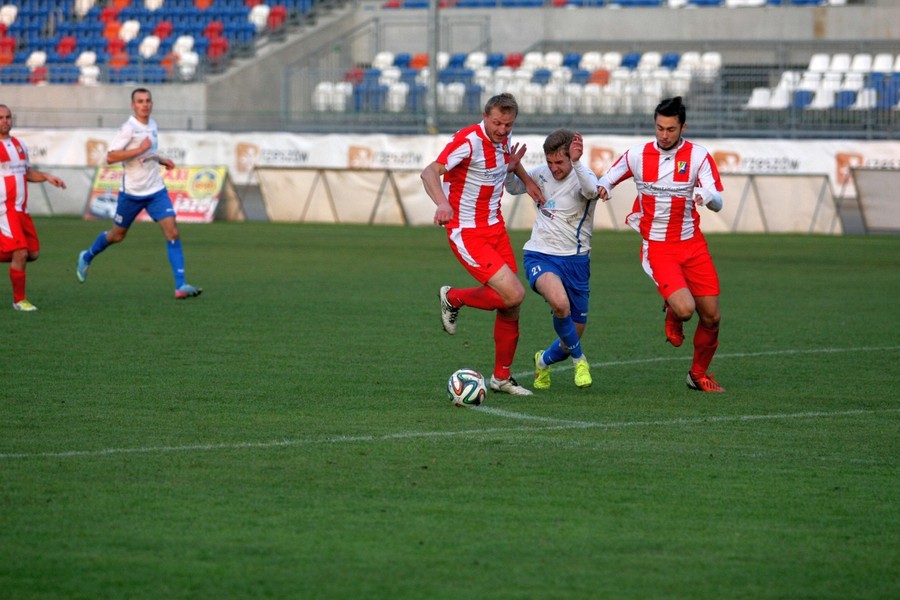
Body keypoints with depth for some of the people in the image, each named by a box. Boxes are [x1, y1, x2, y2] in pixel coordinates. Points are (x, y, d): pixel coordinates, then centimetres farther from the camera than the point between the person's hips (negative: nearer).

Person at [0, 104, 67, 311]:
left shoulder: (19, 145, 15)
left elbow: (27, 172, 23)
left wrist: (46, 177, 6)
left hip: (22, 209, 8)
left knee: (33, 253, 5)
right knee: (20, 253, -12)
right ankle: (19, 300, 3)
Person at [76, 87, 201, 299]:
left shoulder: (152, 125, 9)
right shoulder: (129, 128, -15)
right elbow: (110, 157, -23)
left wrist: (161, 160, 10)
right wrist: (140, 149, -27)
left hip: (156, 190, 5)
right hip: (132, 192, -5)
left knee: (172, 232, -11)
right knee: (117, 235, 12)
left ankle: (180, 286, -15)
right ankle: (87, 257, 42)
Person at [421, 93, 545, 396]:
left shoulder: (503, 140, 5)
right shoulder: (469, 140, -20)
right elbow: (430, 172, -33)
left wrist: (526, 179, 17)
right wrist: (442, 203, -50)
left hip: (495, 228, 8)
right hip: (467, 233, -8)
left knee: (511, 307, 8)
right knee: (513, 295, -18)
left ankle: (502, 377, 25)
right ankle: (453, 298, 8)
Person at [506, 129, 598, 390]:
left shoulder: (582, 177, -12)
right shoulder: (542, 174, 1)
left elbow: (592, 191, -36)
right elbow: (514, 187, 17)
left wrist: (576, 163, -53)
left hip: (575, 260, 0)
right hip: (540, 257, 0)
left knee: (572, 337, 8)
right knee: (560, 302, -34)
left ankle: (544, 361, 42)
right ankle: (579, 359, -9)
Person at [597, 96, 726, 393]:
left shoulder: (698, 155, -5)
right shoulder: (637, 155, -3)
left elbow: (718, 202, -13)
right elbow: (607, 179, 11)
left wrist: (707, 195, -37)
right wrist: (603, 187, -14)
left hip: (692, 244, 2)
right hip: (657, 247, -2)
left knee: (711, 317, 1)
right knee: (684, 308, -24)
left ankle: (699, 374, 26)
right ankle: (672, 315, 15)